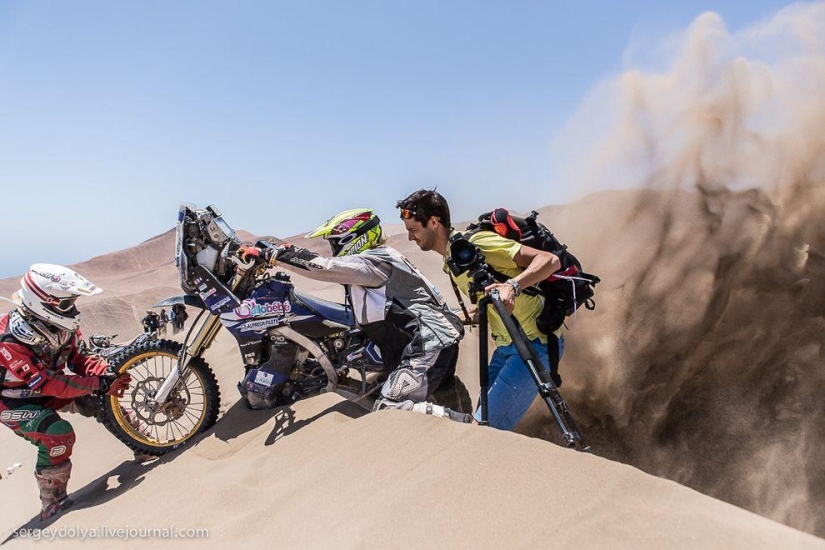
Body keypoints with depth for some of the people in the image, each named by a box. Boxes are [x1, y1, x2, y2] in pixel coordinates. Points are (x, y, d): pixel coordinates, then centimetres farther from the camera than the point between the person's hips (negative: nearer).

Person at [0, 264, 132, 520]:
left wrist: (107, 372, -29)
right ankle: (52, 503, -12)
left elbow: (80, 360, -8)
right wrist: (99, 384, -41)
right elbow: (48, 384, -37)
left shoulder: (61, 324, -14)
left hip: (46, 389, 7)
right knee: (59, 434, -29)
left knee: (104, 397, -9)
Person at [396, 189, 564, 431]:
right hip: (506, 345, 9)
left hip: (534, 343, -9)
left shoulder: (477, 242, -18)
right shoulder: (451, 261, 11)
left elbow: (550, 260, -24)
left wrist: (513, 285, -39)